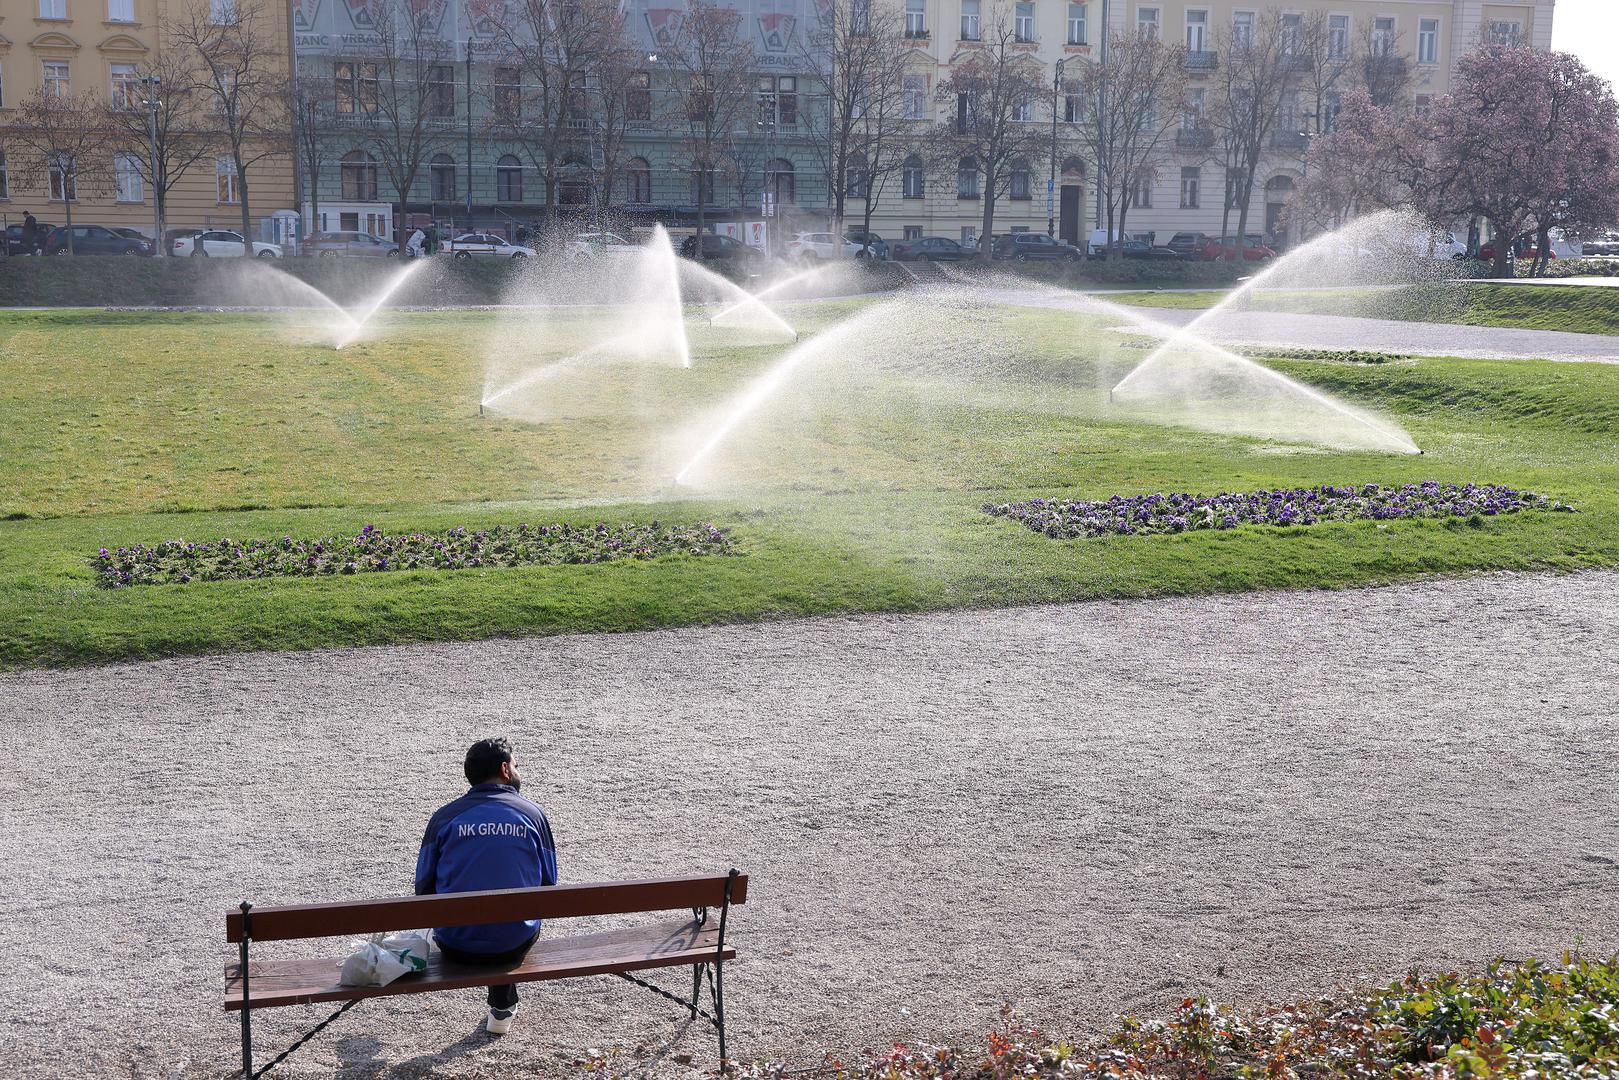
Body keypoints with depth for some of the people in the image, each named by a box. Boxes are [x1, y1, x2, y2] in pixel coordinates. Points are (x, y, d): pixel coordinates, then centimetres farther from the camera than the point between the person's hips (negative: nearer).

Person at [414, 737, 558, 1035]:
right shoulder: (533, 815, -2)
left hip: (455, 946, 1)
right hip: (513, 945, 0)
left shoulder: (444, 817, -2)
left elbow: (423, 889, 2)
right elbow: (548, 886, 4)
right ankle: (503, 1008, 39)